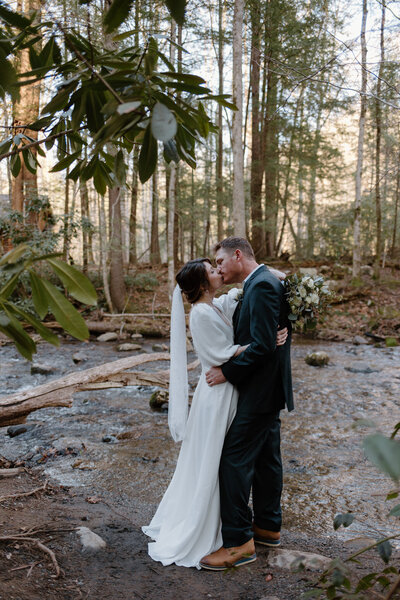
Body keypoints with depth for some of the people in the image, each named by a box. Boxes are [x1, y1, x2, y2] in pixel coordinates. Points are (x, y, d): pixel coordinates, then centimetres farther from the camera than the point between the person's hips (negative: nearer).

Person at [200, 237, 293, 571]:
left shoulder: (262, 286, -19)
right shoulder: (261, 283, 13)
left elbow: (262, 345, -25)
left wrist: (228, 372, -16)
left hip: (259, 391, -10)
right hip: (267, 388, 10)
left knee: (235, 459, -6)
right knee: (266, 458, 17)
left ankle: (238, 541, 1)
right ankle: (268, 526, 30)